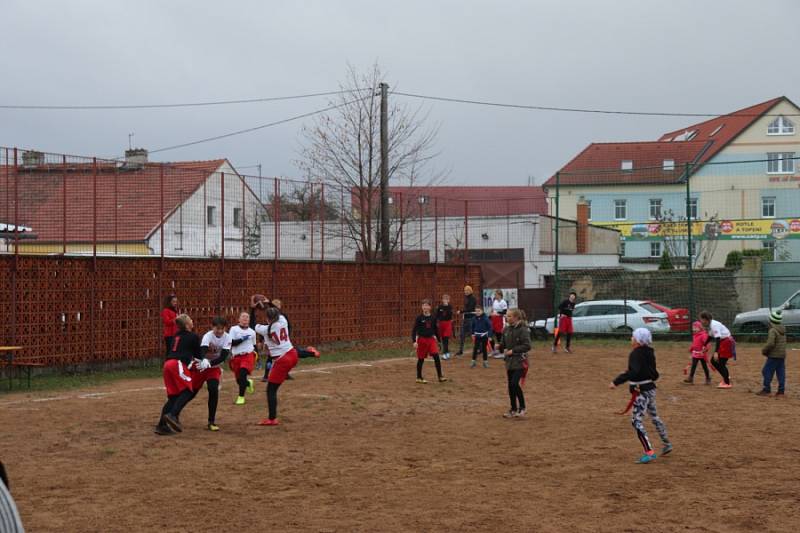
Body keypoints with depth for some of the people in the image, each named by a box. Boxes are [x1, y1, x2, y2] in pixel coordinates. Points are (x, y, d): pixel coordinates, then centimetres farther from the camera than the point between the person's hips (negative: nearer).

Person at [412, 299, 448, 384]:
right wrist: (414, 341, -17)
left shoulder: (433, 318, 3)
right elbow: (414, 330, -7)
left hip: (431, 339, 2)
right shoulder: (419, 318, -7)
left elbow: (436, 329, 14)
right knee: (421, 359, 5)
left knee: (436, 356, -11)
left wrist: (438, 341, 17)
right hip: (422, 340, -2)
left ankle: (440, 376, -9)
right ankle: (419, 378, 19)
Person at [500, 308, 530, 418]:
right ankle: (513, 409, 22)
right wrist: (502, 347, -4)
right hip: (509, 362, 7)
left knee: (515, 384, -16)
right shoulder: (506, 330, 7)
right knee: (510, 386, 10)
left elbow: (527, 346, -18)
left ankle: (522, 408, 1)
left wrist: (513, 351, -19)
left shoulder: (523, 330, -13)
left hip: (520, 361, -7)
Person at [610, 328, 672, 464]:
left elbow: (634, 371, -35)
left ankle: (649, 452, -16)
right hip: (650, 388, 10)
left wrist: (617, 381, -40)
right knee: (654, 417, 24)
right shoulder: (649, 353, 7)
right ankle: (667, 444, 38)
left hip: (641, 392, -10)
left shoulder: (636, 354, -19)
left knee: (636, 420, -10)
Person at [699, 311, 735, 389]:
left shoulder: (714, 325, -24)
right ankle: (726, 377, 23)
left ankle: (727, 383, 2)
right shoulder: (710, 325, 5)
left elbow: (717, 339, -30)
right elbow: (710, 336, 21)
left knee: (721, 363, -8)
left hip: (726, 342, -10)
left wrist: (716, 352, -34)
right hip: (722, 342, 10)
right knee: (713, 361, 11)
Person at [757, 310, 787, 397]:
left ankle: (766, 390, 3)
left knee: (767, 371, 2)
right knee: (781, 373, 8)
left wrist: (764, 350, -9)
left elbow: (770, 343, -26)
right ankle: (781, 391, 9)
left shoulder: (772, 331, -17)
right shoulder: (783, 330, 10)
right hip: (782, 355, 8)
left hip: (774, 356, -8)